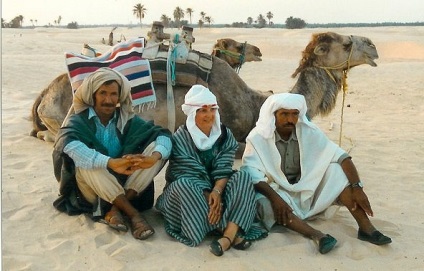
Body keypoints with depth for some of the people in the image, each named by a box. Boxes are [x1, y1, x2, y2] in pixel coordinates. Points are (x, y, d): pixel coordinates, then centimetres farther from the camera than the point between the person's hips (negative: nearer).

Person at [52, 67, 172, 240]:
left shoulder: (127, 119, 1)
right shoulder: (79, 120, -9)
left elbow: (163, 134, -10)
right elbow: (69, 144, -32)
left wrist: (153, 157, -35)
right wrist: (112, 163, -48)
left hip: (123, 183, 3)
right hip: (91, 191, -3)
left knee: (156, 147, -15)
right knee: (82, 159, -33)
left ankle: (115, 209, -22)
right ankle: (133, 213, -28)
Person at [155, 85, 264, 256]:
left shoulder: (225, 134, -1)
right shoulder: (180, 138, -12)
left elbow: (223, 170, -10)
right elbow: (191, 175, -18)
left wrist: (217, 191, -30)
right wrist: (208, 197, -31)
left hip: (215, 190, 3)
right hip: (188, 192, -3)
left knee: (242, 178, -23)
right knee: (184, 185, -36)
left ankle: (227, 237, -39)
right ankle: (231, 233, -33)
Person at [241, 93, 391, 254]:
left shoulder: (309, 132, -10)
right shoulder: (258, 138, -16)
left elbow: (340, 156, -15)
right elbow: (251, 174, -25)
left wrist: (357, 187, -27)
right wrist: (275, 198, -39)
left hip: (305, 190, 3)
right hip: (274, 191, -2)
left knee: (336, 170, -20)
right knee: (263, 203, -36)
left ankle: (366, 227, -23)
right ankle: (317, 235, -42)